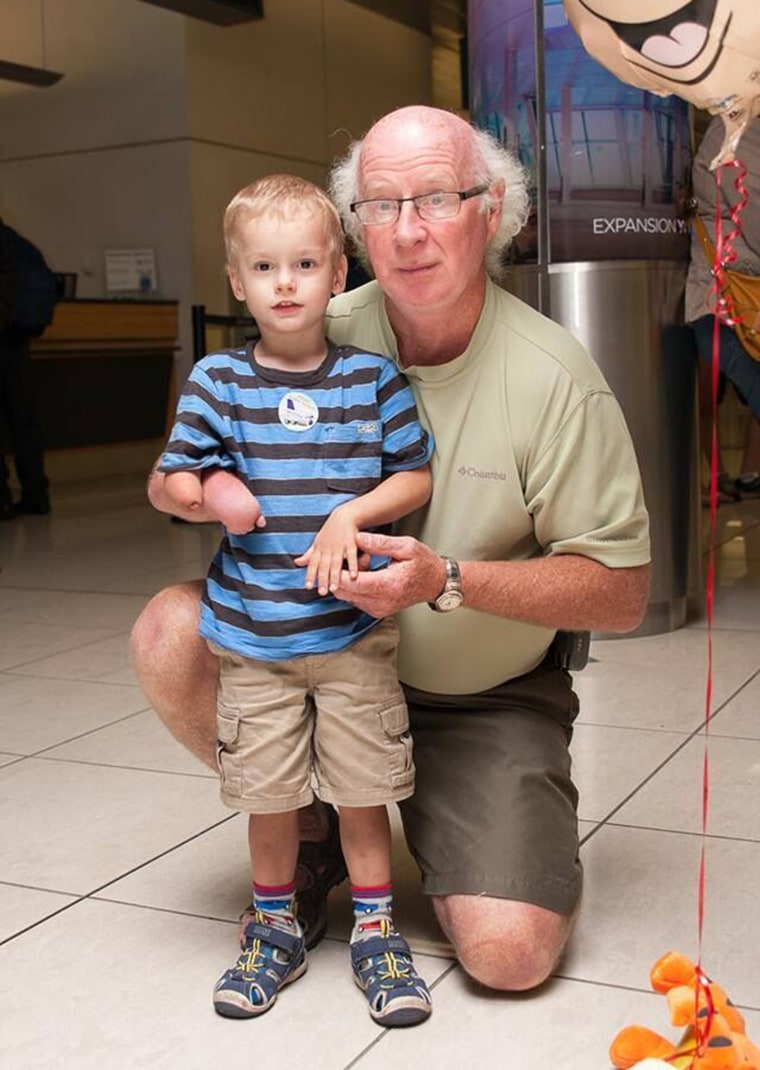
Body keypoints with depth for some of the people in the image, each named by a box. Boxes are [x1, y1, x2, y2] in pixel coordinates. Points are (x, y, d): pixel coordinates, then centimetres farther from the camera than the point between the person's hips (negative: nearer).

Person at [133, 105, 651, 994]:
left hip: (487, 696, -3)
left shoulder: (554, 377, -16)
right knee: (169, 633, -23)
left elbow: (621, 592, -15)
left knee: (510, 953, -19)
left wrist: (447, 580, -27)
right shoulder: (322, 340, -8)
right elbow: (172, 476, 1)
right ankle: (307, 830, 4)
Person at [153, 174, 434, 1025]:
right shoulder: (216, 382, -2)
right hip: (252, 638, 1)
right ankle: (274, 927, 32)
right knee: (268, 793, 11)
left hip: (355, 634, 0)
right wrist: (208, 495, -19)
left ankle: (375, 929, 27)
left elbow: (416, 477, 2)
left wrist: (351, 513, -14)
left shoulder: (372, 378, -1)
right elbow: (170, 481, 3)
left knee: (363, 786, 8)